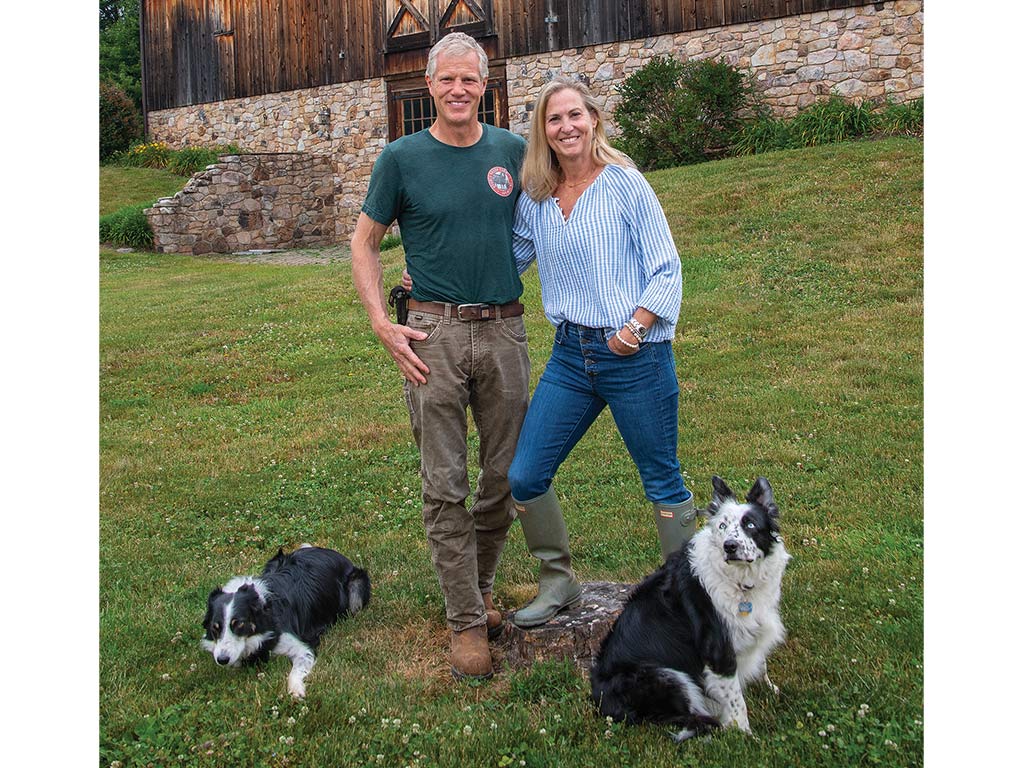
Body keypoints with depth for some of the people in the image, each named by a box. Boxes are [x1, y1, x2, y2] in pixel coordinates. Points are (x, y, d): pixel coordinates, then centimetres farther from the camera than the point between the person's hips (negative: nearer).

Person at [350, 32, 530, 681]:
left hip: (504, 330, 3)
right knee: (445, 485, -1)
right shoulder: (403, 158, 1)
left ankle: (480, 589, 30)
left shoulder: (512, 151, 8)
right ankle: (467, 621, 10)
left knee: (506, 476, 9)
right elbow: (365, 243, 7)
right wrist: (382, 324, -5)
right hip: (434, 334, -3)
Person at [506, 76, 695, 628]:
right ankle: (558, 582, 25)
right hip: (571, 354, 5)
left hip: (637, 356, -4)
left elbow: (667, 270, -5)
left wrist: (637, 325, -19)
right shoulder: (534, 198, 8)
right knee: (524, 478, 2)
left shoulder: (625, 183, -4)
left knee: (662, 483, 7)